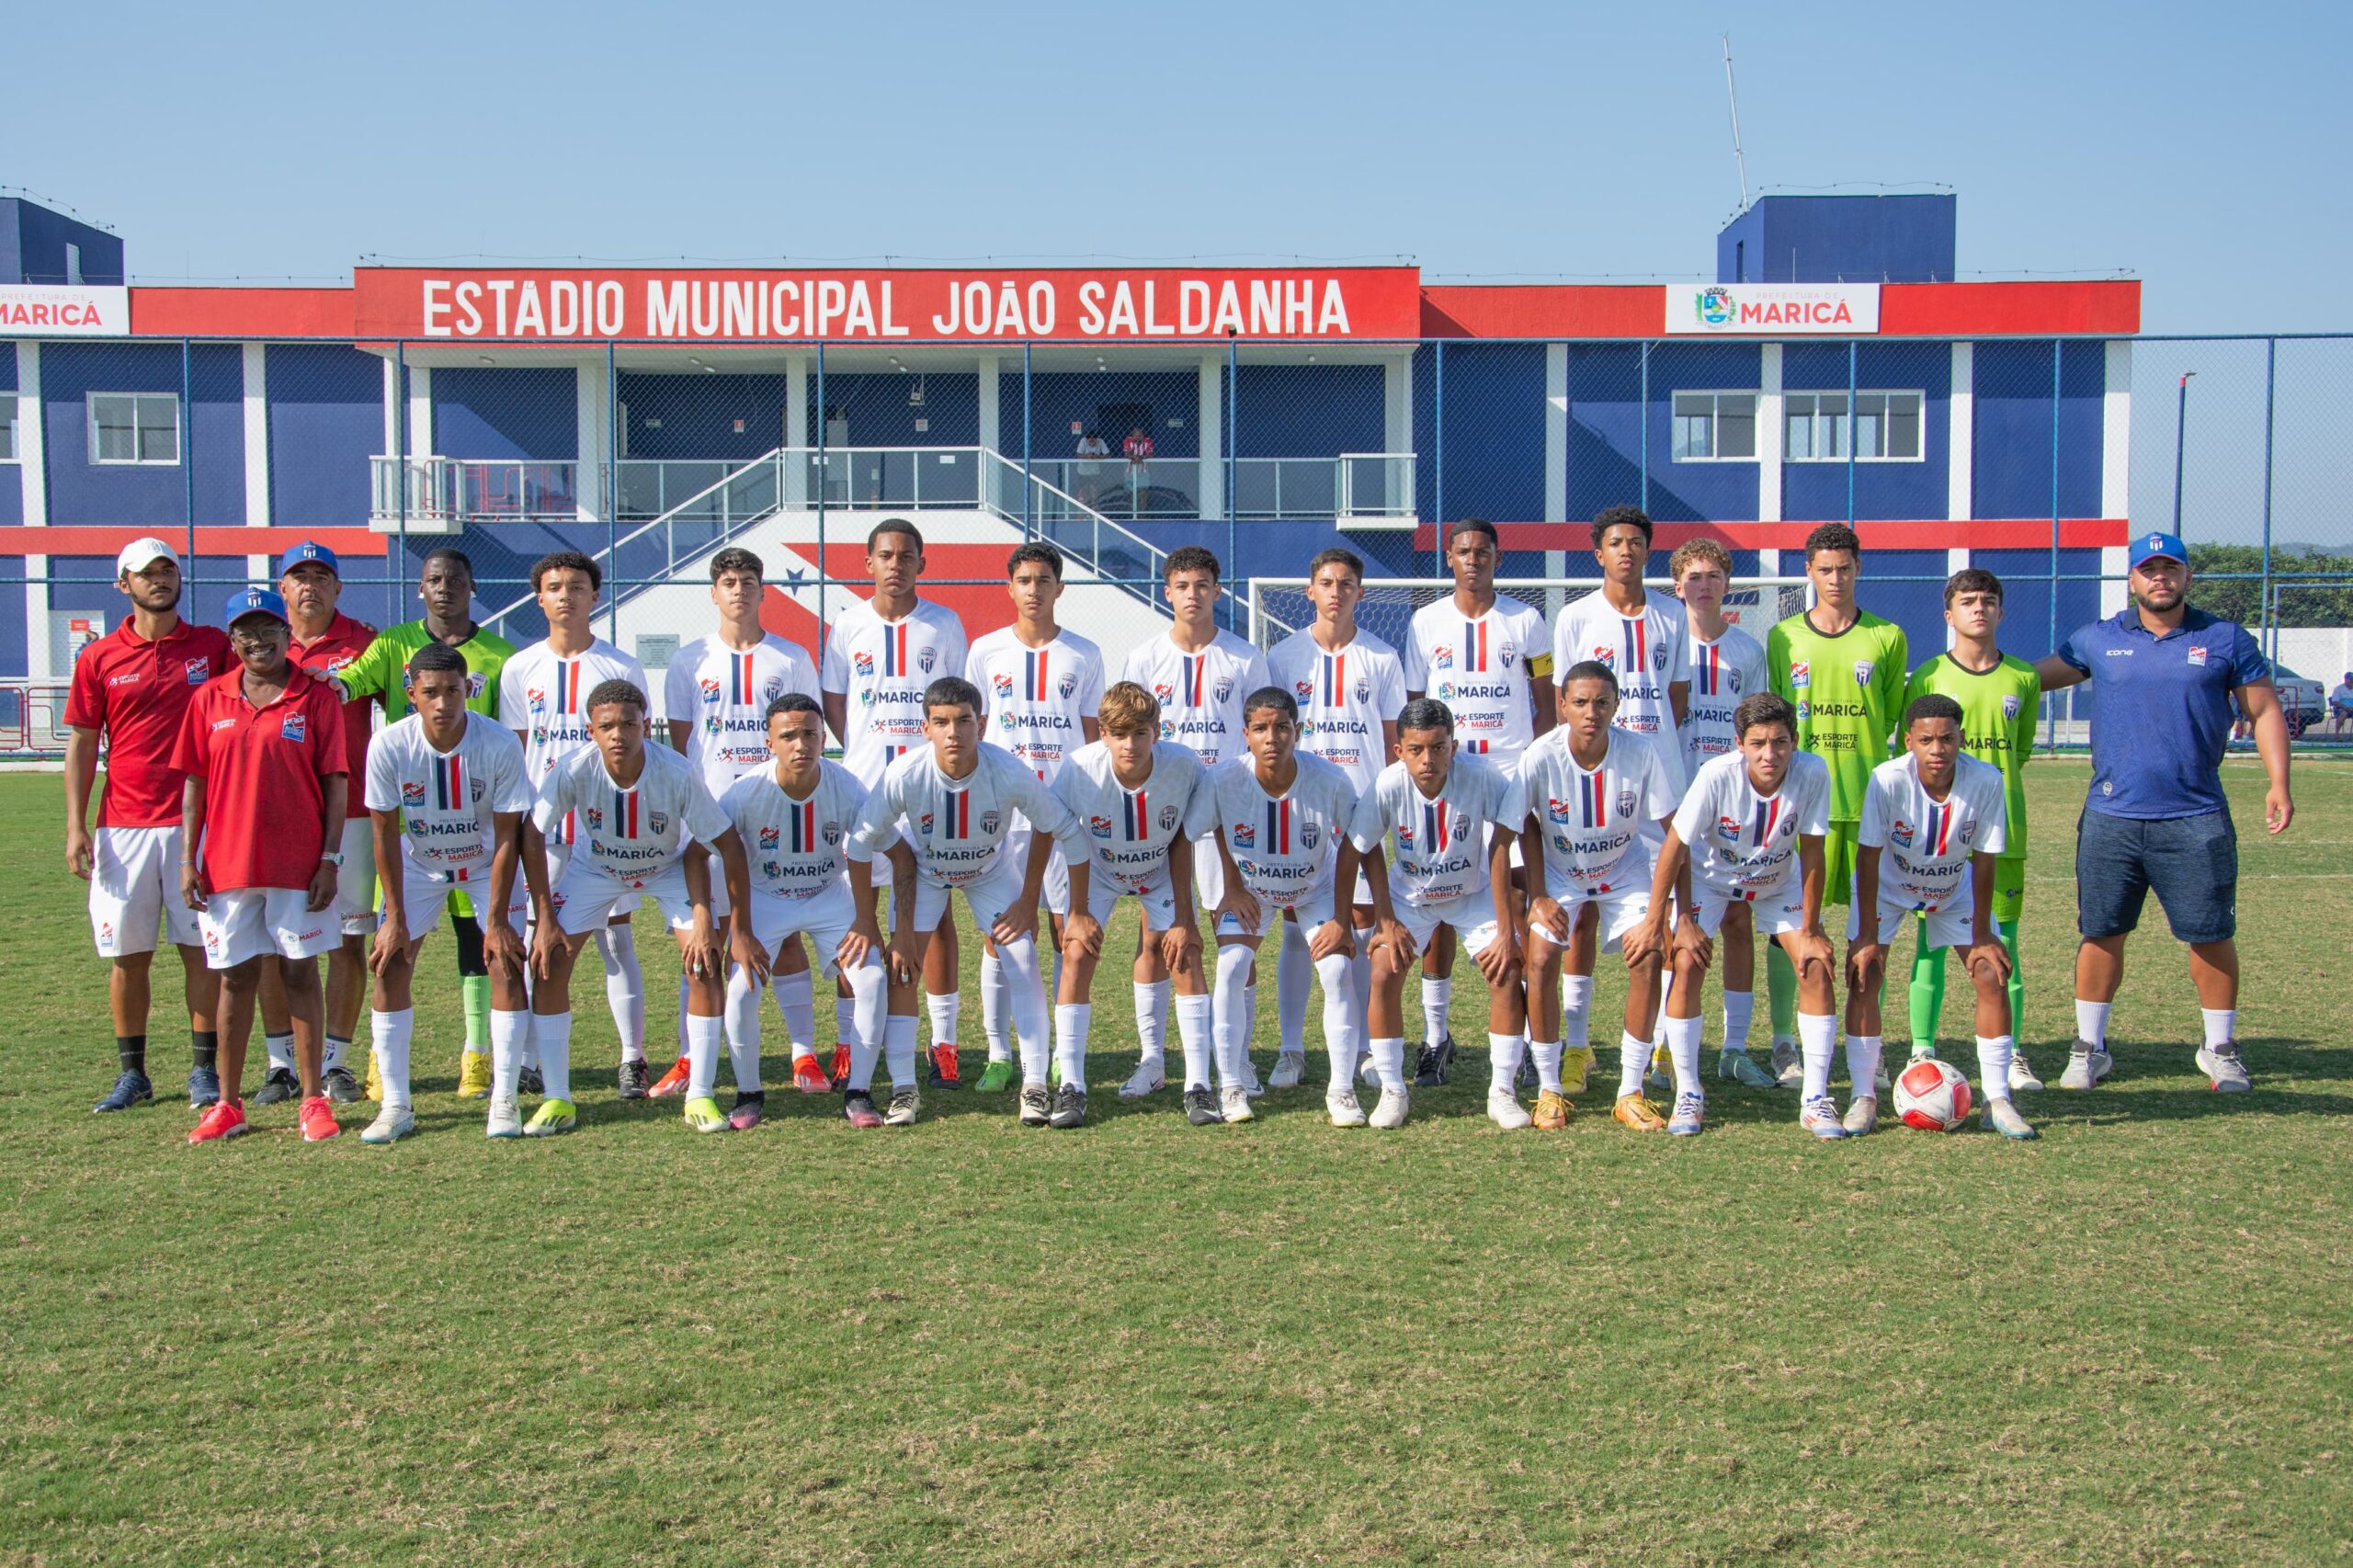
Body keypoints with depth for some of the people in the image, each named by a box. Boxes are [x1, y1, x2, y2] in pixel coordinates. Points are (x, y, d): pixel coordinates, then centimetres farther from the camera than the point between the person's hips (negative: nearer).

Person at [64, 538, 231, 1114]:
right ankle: (131, 1073, 15)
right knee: (127, 952, 5)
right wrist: (75, 825, -1)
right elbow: (81, 745, 6)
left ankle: (205, 1070, 9)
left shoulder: (214, 646, 5)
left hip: (197, 822, -1)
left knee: (200, 947, 1)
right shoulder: (99, 659, 6)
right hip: (123, 828, 1)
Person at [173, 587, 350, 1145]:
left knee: (300, 974, 4)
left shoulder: (317, 698, -1)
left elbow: (335, 782, -2)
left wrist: (330, 859, -7)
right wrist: (188, 859, 3)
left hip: (299, 864, -2)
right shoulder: (209, 699, 7)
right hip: (227, 864, 2)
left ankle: (313, 1100, 11)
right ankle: (228, 1104, 17)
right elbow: (195, 781, 8)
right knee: (236, 977, 8)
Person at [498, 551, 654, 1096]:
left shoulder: (622, 669, 2)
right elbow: (512, 754, 9)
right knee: (544, 945, 3)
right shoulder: (519, 669, 6)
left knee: (616, 939, 2)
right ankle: (542, 1063, 12)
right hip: (542, 826, 1)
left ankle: (632, 1057, 9)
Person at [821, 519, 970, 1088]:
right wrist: (866, 756, 3)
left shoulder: (944, 625, 5)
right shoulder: (848, 624, 6)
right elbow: (833, 704, 11)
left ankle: (943, 1043, 7)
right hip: (861, 786, 1)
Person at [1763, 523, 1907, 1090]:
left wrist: (1862, 755, 5)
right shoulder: (1783, 637, 7)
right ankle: (1784, 1043, 9)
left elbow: (1894, 716, 14)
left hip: (1868, 798, 0)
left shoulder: (1887, 638, 6)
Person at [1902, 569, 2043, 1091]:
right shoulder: (1928, 677, 0)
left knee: (2002, 942, 6)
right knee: (1932, 940, 0)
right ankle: (1922, 1053, 8)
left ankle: (2010, 1057, 14)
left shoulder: (2023, 678, 7)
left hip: (2003, 828, 2)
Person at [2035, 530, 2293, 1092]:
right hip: (2111, 817, 1)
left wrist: (2277, 784, 0)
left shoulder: (2225, 640, 5)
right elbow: (2032, 676, 18)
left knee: (2211, 935, 2)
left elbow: (2265, 712, 8)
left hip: (2197, 820, -1)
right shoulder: (2098, 640, 8)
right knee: (2101, 934, 5)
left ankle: (2220, 1049, 19)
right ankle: (2088, 1047, 16)